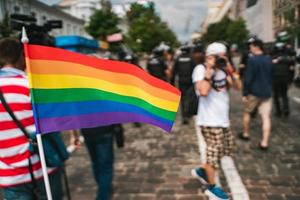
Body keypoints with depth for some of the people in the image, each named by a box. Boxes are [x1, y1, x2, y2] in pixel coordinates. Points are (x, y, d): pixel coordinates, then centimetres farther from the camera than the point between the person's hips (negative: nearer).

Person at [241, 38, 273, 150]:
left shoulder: (252, 60, -14)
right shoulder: (269, 60, 7)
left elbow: (248, 79, -16)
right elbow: (271, 77, 16)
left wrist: (244, 93, -11)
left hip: (254, 92, -5)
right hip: (267, 92, 5)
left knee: (247, 112, 18)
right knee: (266, 117, 2)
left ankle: (245, 134, 31)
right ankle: (264, 142, 1)